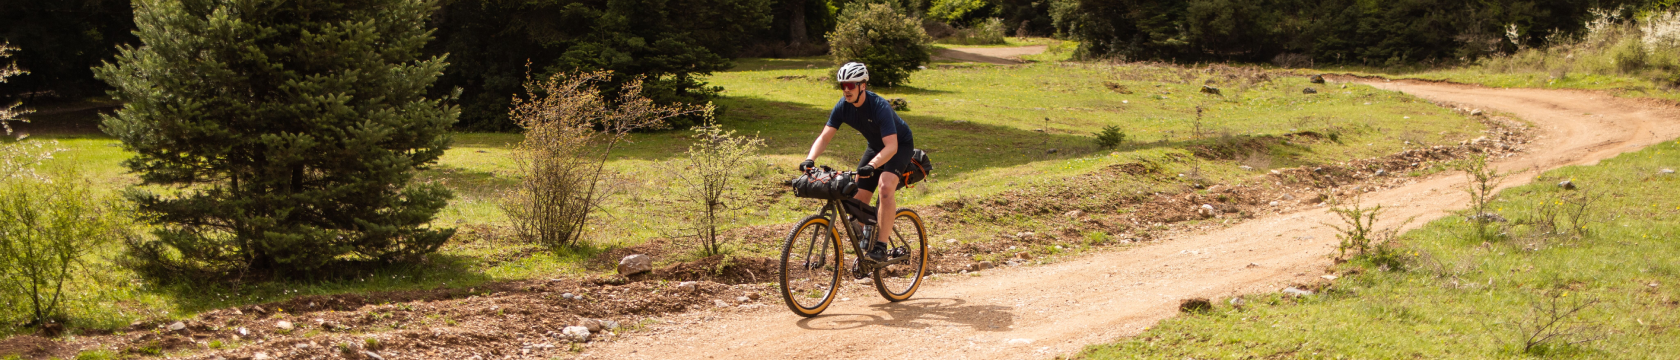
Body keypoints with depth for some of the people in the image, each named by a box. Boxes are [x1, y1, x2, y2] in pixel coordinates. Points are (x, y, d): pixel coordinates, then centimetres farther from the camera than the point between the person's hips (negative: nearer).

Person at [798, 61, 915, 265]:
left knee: (885, 187, -31)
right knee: (858, 200, -4)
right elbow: (825, 136, -16)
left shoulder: (879, 107, -34)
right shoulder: (843, 107, -16)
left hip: (900, 144, -6)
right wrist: (810, 159, -34)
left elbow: (892, 146, -41)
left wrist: (871, 166, -56)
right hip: (875, 147, 6)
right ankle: (866, 247, 13)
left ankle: (881, 246, -25)